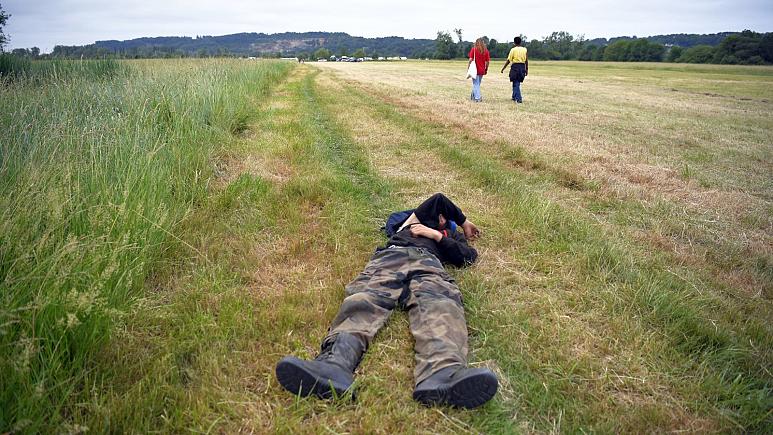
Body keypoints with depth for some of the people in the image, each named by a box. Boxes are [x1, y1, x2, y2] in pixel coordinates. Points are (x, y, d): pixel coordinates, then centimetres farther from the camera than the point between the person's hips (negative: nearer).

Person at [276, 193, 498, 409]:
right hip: (389, 257, 1)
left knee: (438, 302, -37)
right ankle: (334, 363, -63)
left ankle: (442, 376, -69)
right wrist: (464, 221, 44)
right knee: (365, 298, -34)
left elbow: (468, 256, 21)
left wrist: (436, 235, 19)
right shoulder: (425, 217, 44)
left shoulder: (454, 237, 40)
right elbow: (438, 199, 34)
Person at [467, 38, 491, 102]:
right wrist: (486, 69, 13)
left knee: (476, 84, 2)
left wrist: (468, 68, -4)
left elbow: (471, 59, -10)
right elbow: (487, 61, 2)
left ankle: (477, 98, -5)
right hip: (482, 70, 4)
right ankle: (473, 96, 30)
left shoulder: (473, 49, -5)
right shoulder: (486, 50, 2)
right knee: (477, 83, 17)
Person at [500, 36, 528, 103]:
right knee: (517, 83, 17)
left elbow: (508, 60, -7)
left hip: (515, 67, -4)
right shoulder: (524, 49, 5)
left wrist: (503, 69, 0)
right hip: (522, 67, 5)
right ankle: (514, 97, 28)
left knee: (516, 83, -1)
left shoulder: (513, 50, -6)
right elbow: (526, 61, 7)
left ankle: (518, 99, -8)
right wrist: (526, 69, 15)